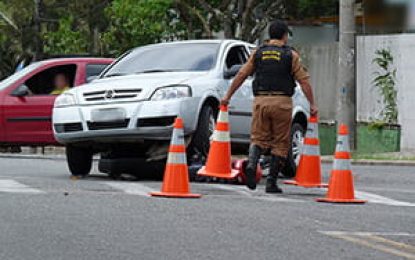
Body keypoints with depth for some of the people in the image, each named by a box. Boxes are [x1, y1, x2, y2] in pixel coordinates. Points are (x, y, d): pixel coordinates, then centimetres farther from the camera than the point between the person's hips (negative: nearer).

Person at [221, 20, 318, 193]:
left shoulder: (258, 53, 9)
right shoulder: (291, 55, 3)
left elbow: (241, 75, 9)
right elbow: (304, 81, -1)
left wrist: (228, 96, 16)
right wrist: (312, 104, 3)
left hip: (260, 100, 2)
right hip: (282, 101, -2)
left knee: (258, 138, 10)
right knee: (280, 143, 6)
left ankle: (251, 164, -20)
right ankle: (271, 182, 2)